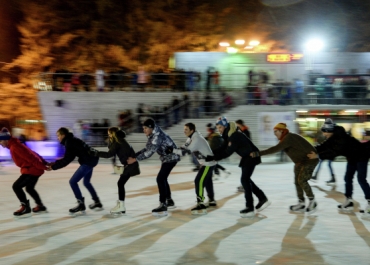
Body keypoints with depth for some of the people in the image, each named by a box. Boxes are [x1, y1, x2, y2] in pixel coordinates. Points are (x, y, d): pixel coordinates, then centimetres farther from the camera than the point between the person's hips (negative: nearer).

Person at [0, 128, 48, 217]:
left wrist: (43, 167, -20)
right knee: (29, 188, 25)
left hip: (32, 170, -10)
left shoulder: (14, 147, -19)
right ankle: (40, 206, 38)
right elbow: (32, 154, 16)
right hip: (35, 169, 10)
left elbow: (30, 158, -22)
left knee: (16, 186, -8)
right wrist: (44, 163, 17)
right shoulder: (15, 145, 13)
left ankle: (25, 208, -4)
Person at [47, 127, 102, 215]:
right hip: (91, 159, 10)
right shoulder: (72, 140, 15)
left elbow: (66, 160, -16)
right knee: (86, 182, 25)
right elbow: (68, 158, 16)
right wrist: (55, 163, 12)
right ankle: (97, 203, 34)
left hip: (88, 161, -10)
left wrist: (54, 166, -9)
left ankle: (81, 205, -2)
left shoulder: (69, 143, -14)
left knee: (73, 181, -5)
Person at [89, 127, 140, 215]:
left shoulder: (117, 142, -14)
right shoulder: (120, 140, 15)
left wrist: (96, 153, -17)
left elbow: (109, 154, -22)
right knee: (121, 183, 11)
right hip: (130, 164, 10)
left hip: (130, 164, -10)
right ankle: (120, 204, 15)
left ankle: (121, 206, -8)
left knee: (120, 183, -9)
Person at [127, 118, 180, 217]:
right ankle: (169, 201, 36)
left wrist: (135, 159, -26)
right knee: (163, 178, 20)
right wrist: (134, 155, -2)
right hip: (166, 158, 11)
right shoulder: (152, 135, 5)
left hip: (171, 157, -11)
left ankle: (163, 206, -18)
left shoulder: (157, 136, -26)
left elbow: (150, 152, -29)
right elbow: (147, 149, 8)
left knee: (160, 179, -17)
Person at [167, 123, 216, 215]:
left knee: (199, 181, -16)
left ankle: (201, 204, -19)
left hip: (208, 163, -11)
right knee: (207, 181, 25)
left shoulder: (196, 139, -25)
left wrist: (172, 150, -25)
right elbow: (184, 148, 6)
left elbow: (186, 151, -29)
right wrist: (173, 151, -8)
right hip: (206, 163, 11)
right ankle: (212, 200, 42)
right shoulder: (192, 137, 6)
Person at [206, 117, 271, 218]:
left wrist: (213, 157, -22)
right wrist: (212, 156, -8)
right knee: (246, 179, 16)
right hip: (246, 157, 10)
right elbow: (223, 148, 4)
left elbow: (228, 152, -26)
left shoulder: (234, 135, -24)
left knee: (244, 180, -11)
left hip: (251, 156, -10)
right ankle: (262, 199, 26)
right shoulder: (228, 134, 6)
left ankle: (250, 207, -8)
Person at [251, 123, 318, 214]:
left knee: (302, 180, -14)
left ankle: (312, 202, 1)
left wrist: (259, 153, -38)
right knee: (297, 181, 7)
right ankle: (301, 203, 14)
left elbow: (276, 149, -35)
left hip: (310, 159, -11)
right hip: (300, 161, 11)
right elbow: (276, 149, 4)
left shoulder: (288, 138, -27)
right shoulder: (285, 139, 9)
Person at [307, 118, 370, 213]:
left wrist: (318, 156, -38)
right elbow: (324, 146, -6)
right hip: (352, 158, 10)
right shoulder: (333, 138, -4)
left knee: (361, 179, -11)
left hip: (361, 156, -10)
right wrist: (312, 150, -17)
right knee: (348, 178, 7)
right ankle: (349, 201, 12)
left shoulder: (341, 138, -33)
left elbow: (334, 152, -38)